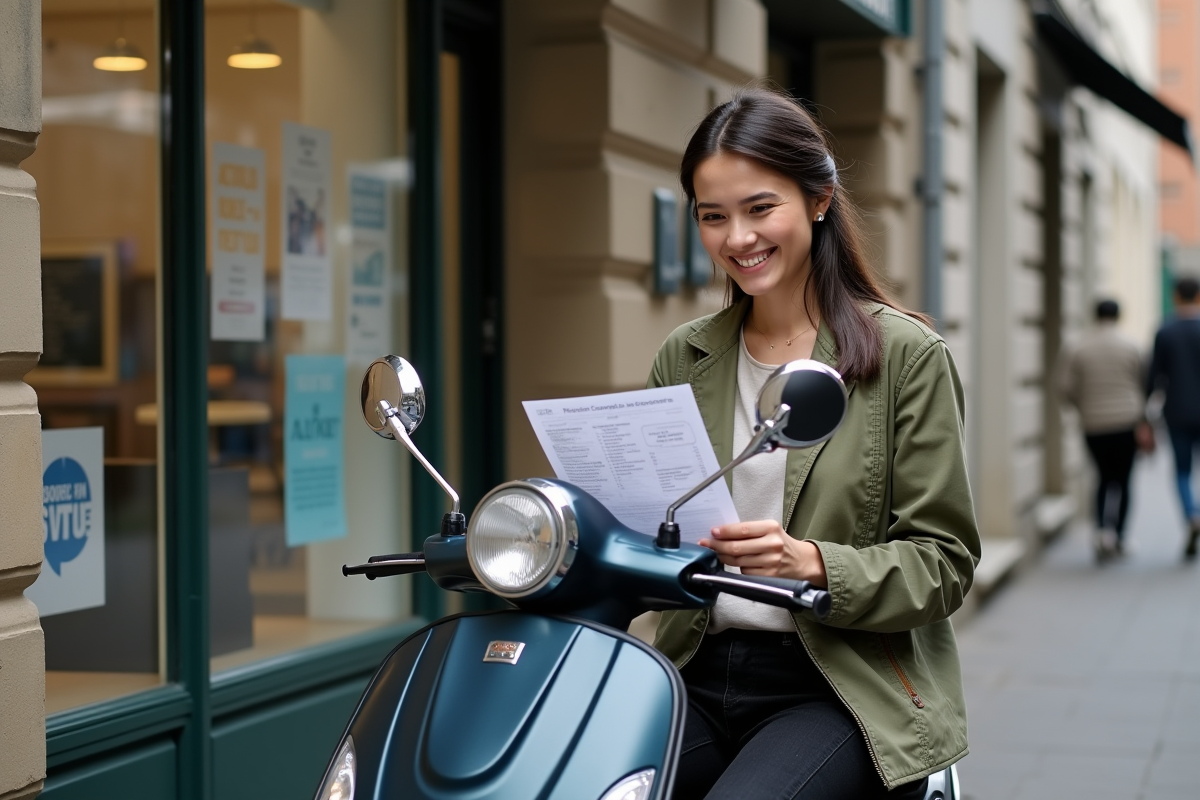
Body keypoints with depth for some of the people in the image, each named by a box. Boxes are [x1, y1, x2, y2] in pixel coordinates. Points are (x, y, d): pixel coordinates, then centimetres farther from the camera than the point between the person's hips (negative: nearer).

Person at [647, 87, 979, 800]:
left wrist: (816, 564, -20)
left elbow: (945, 562, -4)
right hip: (697, 676, 4)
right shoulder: (683, 359, 13)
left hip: (840, 688, -3)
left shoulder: (906, 354, -1)